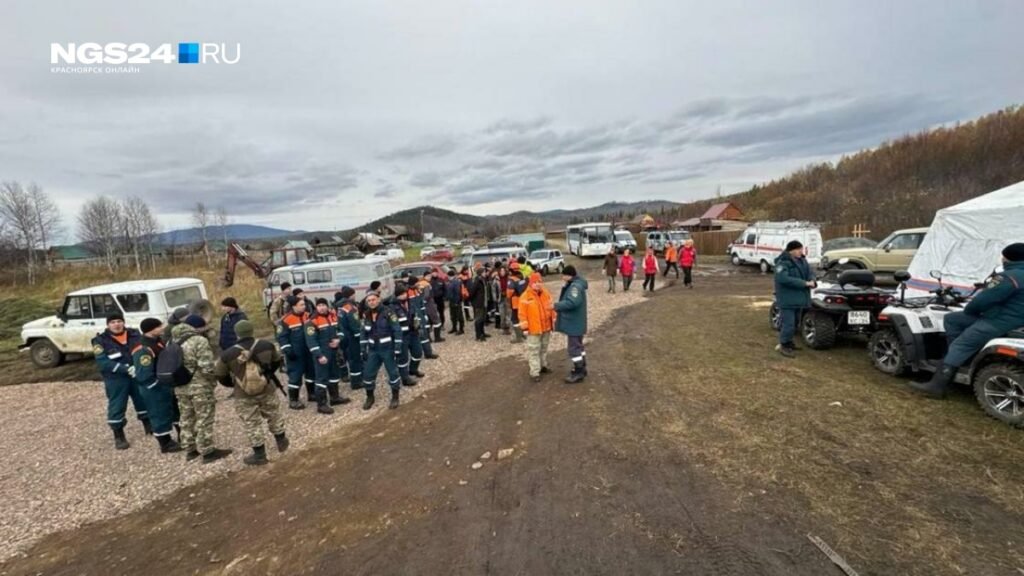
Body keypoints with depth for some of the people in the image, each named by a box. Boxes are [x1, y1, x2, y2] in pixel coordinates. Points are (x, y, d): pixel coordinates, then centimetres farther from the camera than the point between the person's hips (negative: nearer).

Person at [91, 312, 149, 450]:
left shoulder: (134, 334, 1)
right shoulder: (101, 341, -8)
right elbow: (103, 363, -17)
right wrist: (126, 369, -27)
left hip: (138, 376, 3)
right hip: (116, 380, -3)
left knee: (144, 401, 14)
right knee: (116, 407, 5)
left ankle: (149, 426, 34)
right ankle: (119, 436, 20)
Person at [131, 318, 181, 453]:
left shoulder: (158, 341, 4)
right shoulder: (143, 350, -26)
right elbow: (145, 375, -27)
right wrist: (159, 387, -18)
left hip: (167, 384, 10)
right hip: (155, 389, -10)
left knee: (178, 409, 20)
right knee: (161, 415, 5)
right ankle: (166, 444, 20)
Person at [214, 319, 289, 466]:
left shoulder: (227, 355, -14)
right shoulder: (267, 345, -8)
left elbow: (219, 375, -1)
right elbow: (278, 361, 9)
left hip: (243, 395, -2)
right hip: (267, 390, 2)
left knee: (251, 424, 10)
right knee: (274, 415, 22)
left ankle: (259, 455, 18)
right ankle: (281, 441, 37)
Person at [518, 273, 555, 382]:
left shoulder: (546, 293, 5)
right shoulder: (526, 296, -13)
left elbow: (551, 307, 14)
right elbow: (522, 313, -13)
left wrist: (553, 321, 14)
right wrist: (524, 326, -14)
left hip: (546, 327, 6)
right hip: (534, 329, -6)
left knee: (544, 348, 20)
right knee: (534, 351, -2)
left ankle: (543, 366, 37)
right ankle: (534, 372, 2)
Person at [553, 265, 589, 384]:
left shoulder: (575, 286, -22)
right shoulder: (573, 285, 12)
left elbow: (572, 302, -34)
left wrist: (556, 305, -29)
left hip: (574, 323, -11)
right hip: (575, 322, 11)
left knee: (574, 348, -3)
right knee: (578, 345, 19)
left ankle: (578, 373, 6)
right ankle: (581, 368, 31)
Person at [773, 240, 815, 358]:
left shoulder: (802, 260, 9)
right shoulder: (782, 263, -17)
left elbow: (810, 272, 12)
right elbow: (784, 279, -29)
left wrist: (812, 280, -13)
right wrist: (804, 283, -27)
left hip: (799, 298, 9)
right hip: (787, 299, -8)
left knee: (795, 323, 18)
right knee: (789, 324, -9)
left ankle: (787, 342, 33)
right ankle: (784, 346, 6)